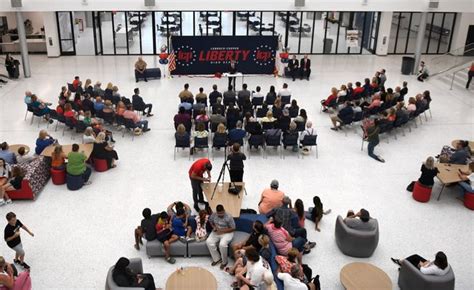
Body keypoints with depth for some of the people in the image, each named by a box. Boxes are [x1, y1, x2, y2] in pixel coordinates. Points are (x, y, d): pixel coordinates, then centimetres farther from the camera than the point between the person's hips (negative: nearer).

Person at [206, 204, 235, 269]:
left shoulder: (229, 217, -19)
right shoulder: (213, 215, -5)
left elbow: (233, 228, -15)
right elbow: (210, 221, 15)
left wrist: (222, 231, -24)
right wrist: (214, 227, -7)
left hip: (226, 233, -5)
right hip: (216, 232, 5)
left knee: (222, 244, -33)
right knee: (208, 242, -20)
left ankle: (224, 262, -9)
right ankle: (217, 259, -4)